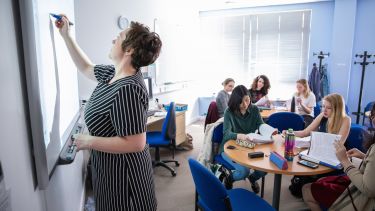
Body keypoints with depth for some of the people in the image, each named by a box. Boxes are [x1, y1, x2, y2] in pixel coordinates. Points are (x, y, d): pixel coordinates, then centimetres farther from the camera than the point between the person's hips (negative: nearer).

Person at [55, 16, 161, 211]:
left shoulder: (127, 90, -31)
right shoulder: (114, 73, -1)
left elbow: (135, 144, -33)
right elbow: (86, 68, 18)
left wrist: (89, 142, -23)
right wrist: (66, 35, 16)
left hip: (122, 173, -9)